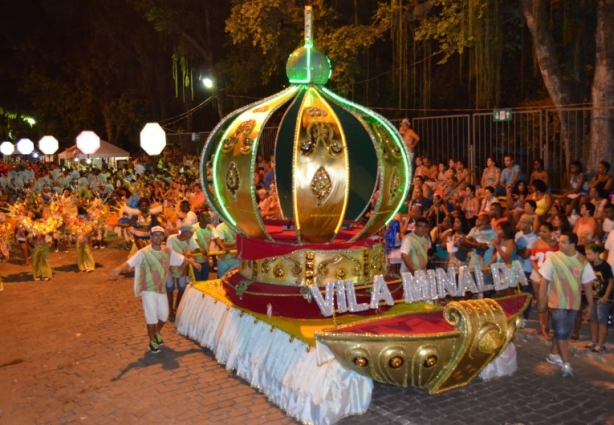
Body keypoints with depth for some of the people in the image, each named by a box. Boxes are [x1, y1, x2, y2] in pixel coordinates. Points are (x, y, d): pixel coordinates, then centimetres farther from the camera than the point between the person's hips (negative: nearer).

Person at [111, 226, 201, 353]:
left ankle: (157, 333, 43)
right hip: (148, 290, -5)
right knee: (151, 317, -2)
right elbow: (130, 262, -32)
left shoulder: (167, 251, -1)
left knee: (164, 315, 13)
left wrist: (193, 262, -6)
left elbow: (181, 259, 8)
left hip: (161, 289, 5)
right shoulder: (143, 252, -19)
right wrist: (119, 268, -50)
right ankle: (152, 341, 19)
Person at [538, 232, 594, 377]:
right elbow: (545, 281, -6)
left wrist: (590, 303, 3)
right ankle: (566, 364, 0)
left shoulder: (582, 261, -3)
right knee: (561, 332, -5)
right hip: (558, 302, -3)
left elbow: (587, 284, 4)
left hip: (574, 302, 3)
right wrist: (541, 301, -6)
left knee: (565, 332, 14)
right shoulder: (553, 258, -10)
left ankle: (553, 355, 32)